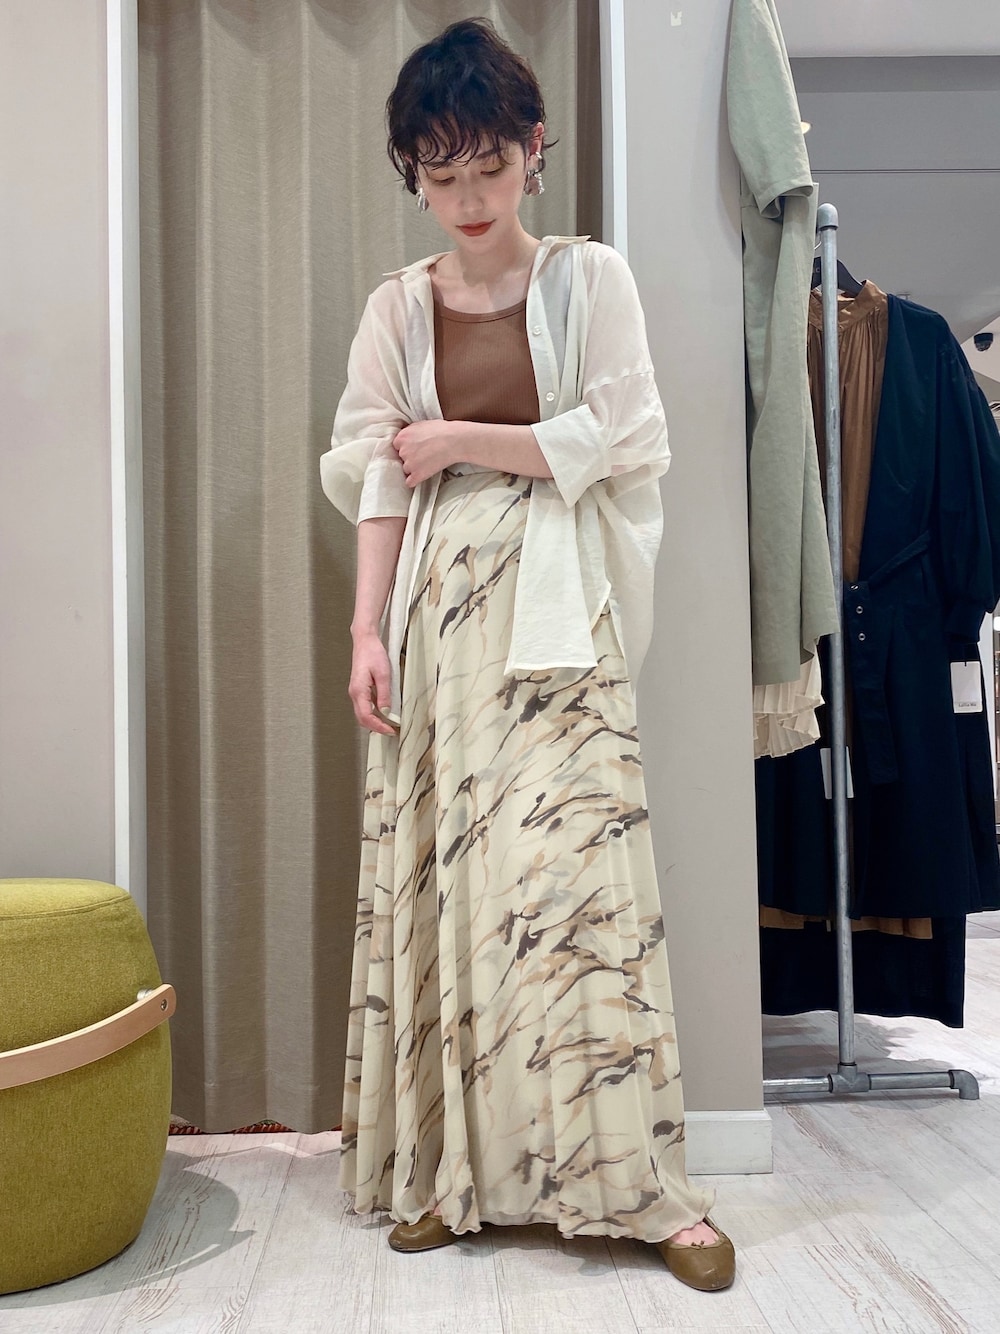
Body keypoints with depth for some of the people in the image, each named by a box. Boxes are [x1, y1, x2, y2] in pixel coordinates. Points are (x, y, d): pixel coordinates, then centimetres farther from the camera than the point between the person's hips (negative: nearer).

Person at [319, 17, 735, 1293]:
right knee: (434, 874, 2)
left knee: (576, 867, -9)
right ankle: (448, 1170, 15)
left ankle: (643, 1182, 2)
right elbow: (377, 480, 5)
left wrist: (457, 440, -2)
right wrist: (367, 628, -5)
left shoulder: (589, 278, 7)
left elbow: (615, 441, -3)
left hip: (558, 613, -2)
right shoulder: (397, 310, 12)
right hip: (437, 612, 3)